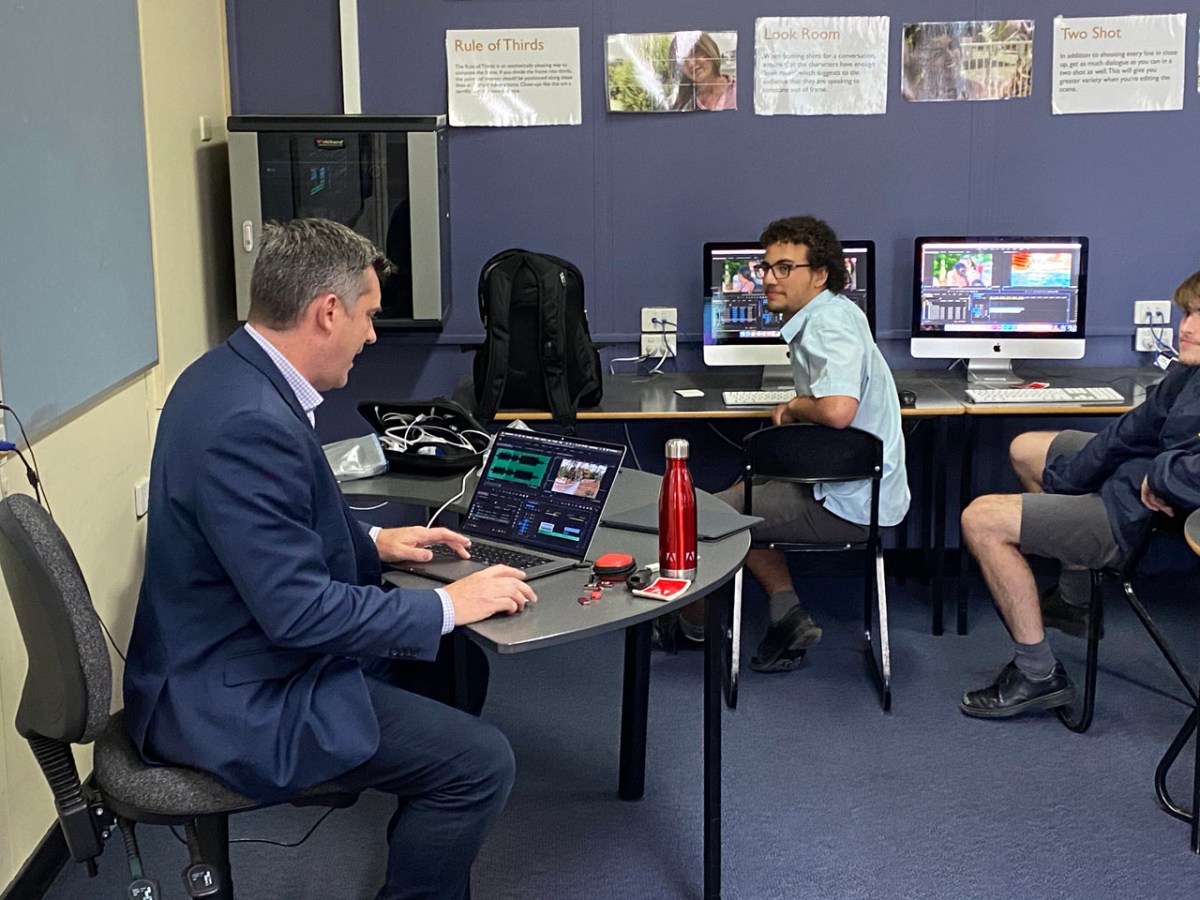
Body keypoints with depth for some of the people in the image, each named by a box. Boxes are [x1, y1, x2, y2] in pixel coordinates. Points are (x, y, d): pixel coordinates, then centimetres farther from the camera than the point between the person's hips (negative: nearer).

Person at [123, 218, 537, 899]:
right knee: (482, 764, -12)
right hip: (237, 701, -11)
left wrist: (373, 542, 11)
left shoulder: (229, 375, 2)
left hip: (220, 658, 11)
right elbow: (300, 610, -29)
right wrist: (446, 605, -19)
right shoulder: (251, 422, -29)